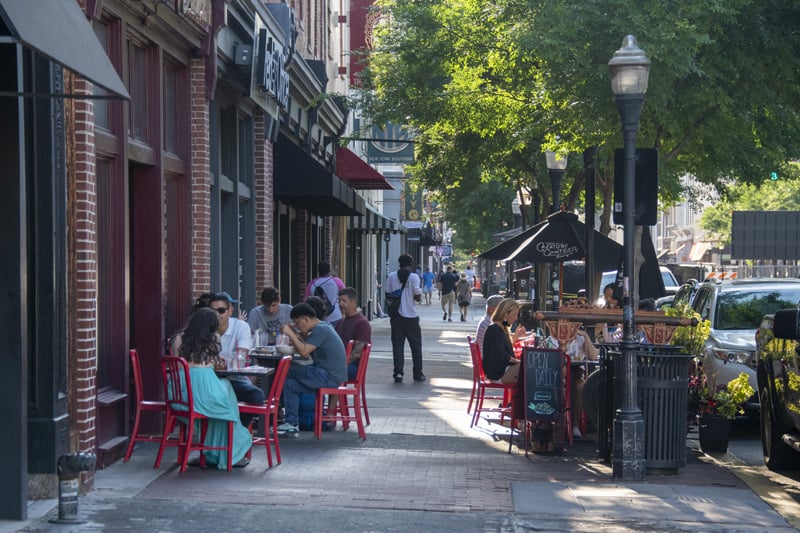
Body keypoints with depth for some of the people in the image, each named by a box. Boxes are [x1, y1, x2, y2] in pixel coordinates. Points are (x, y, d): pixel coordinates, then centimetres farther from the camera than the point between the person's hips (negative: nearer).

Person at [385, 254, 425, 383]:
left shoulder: (391, 276, 1)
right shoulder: (414, 277, -8)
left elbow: (388, 294, 4)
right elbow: (418, 297, -11)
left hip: (396, 316, 2)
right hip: (411, 316, -2)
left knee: (397, 345, 4)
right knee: (416, 345, 10)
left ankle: (398, 373, -3)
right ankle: (418, 374, 15)